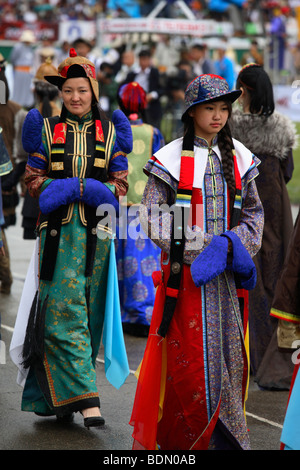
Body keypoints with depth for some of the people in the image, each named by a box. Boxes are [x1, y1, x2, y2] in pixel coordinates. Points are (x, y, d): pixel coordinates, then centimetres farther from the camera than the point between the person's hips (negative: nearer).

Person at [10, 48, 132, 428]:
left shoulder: (110, 132, 8)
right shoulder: (46, 130, 7)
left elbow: (119, 185, 6)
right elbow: (33, 180, 4)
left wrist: (69, 187, -12)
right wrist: (86, 188, -13)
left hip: (96, 232, 2)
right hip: (58, 232, -1)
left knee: (87, 312, 4)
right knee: (65, 312, -12)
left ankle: (59, 395, 17)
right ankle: (86, 399, -16)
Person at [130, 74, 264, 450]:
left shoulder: (238, 158, 10)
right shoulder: (172, 158, -3)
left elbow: (253, 213, 14)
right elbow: (153, 218, -6)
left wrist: (231, 244, -6)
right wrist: (202, 249, -13)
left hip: (227, 275, 4)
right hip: (185, 273, -4)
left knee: (230, 355, 4)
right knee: (189, 359, -5)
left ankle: (225, 438, 14)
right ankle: (178, 438, 7)